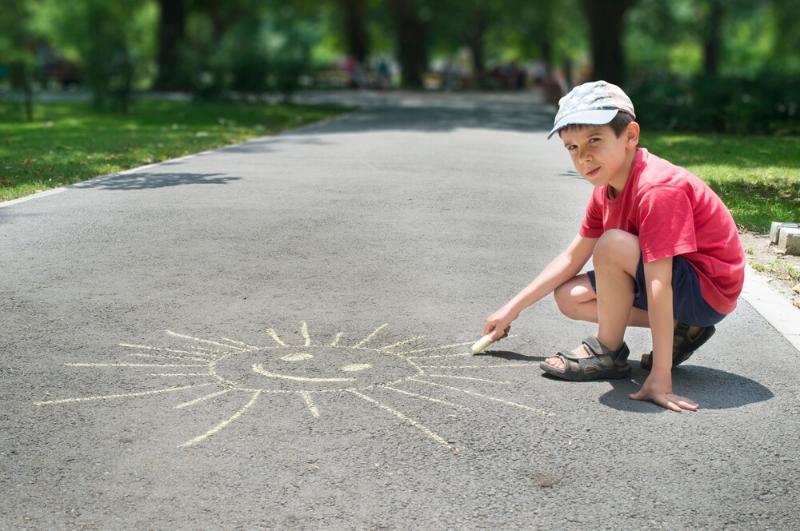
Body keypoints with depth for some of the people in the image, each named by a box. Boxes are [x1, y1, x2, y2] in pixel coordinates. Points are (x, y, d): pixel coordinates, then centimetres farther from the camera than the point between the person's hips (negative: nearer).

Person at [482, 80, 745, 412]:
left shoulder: (658, 189, -28)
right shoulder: (605, 191, 0)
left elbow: (658, 285, -34)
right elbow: (572, 258, 10)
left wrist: (659, 378, -36)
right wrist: (512, 308, 8)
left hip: (707, 290, -9)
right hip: (680, 285, 9)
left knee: (613, 245, -30)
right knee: (568, 297, 4)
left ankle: (608, 352, -9)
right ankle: (679, 329, 4)